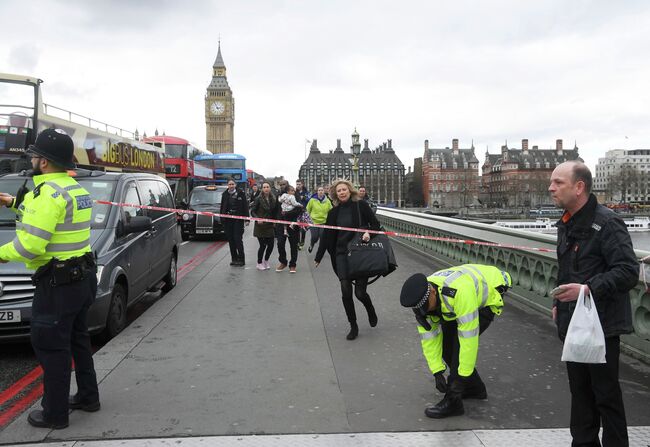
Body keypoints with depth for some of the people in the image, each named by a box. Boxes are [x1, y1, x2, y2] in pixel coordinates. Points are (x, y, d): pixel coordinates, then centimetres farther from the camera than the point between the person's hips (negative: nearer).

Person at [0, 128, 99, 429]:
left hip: (58, 283, -10)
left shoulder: (49, 192, -20)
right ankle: (88, 396, 32)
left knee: (51, 346, 2)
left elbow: (31, 244, -25)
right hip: (83, 276, 10)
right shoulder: (75, 188, 11)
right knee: (77, 338, 21)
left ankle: (55, 413, 11)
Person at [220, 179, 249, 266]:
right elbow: (222, 207, 11)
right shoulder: (225, 194, 8)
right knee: (231, 240, 7)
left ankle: (241, 259, -1)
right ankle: (234, 259, 16)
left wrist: (247, 219, -8)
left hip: (238, 220, -4)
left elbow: (245, 206, -3)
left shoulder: (241, 193, -2)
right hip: (228, 220, 4)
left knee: (238, 239, -6)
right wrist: (222, 218, 7)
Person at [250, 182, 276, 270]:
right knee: (263, 245, -3)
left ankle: (266, 261, 27)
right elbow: (252, 211, -7)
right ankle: (259, 263, 16)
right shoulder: (258, 199, -7)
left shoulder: (273, 199, 7)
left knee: (270, 245, 2)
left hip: (269, 226, 4)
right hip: (260, 226, -4)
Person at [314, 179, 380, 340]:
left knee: (360, 292, -5)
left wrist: (368, 233, -21)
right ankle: (353, 327, 11)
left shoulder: (361, 205, -3)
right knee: (346, 292, -5)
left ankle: (371, 311, 30)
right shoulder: (334, 212, 8)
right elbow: (327, 236, 12)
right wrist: (318, 257, 14)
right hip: (342, 255, 3)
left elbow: (375, 224, 1)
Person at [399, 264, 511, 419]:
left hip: (489, 295, -7)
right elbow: (429, 337, -14)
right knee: (445, 342, 0)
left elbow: (469, 337, -40)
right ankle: (475, 388, 18)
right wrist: (437, 372, -16)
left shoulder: (459, 293, -45)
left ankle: (452, 401, -12)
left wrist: (462, 376, -33)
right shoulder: (421, 298, -22)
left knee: (460, 343, -20)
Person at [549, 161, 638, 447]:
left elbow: (628, 271, -22)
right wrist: (559, 302, 18)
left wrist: (588, 289, -29)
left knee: (606, 393, 2)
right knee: (580, 389, 18)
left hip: (601, 324, -8)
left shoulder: (606, 223, -17)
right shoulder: (566, 224, 12)